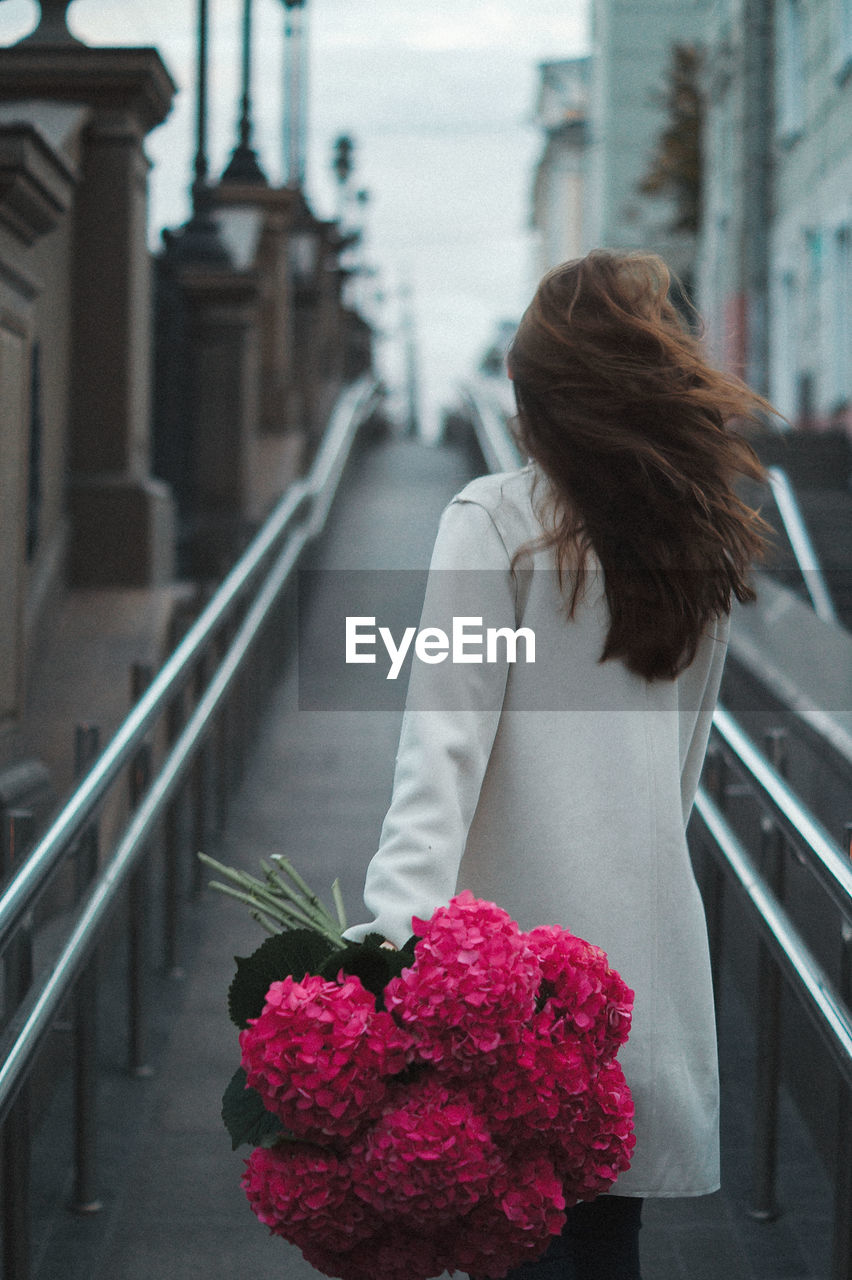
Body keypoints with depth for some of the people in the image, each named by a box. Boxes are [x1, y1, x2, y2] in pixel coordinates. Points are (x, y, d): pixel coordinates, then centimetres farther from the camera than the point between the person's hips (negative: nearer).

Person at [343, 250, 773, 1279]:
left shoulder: (497, 519, -8)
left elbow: (447, 732, -19)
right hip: (652, 936, 5)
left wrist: (399, 916, -25)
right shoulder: (703, 545, 8)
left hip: (524, 929, -5)